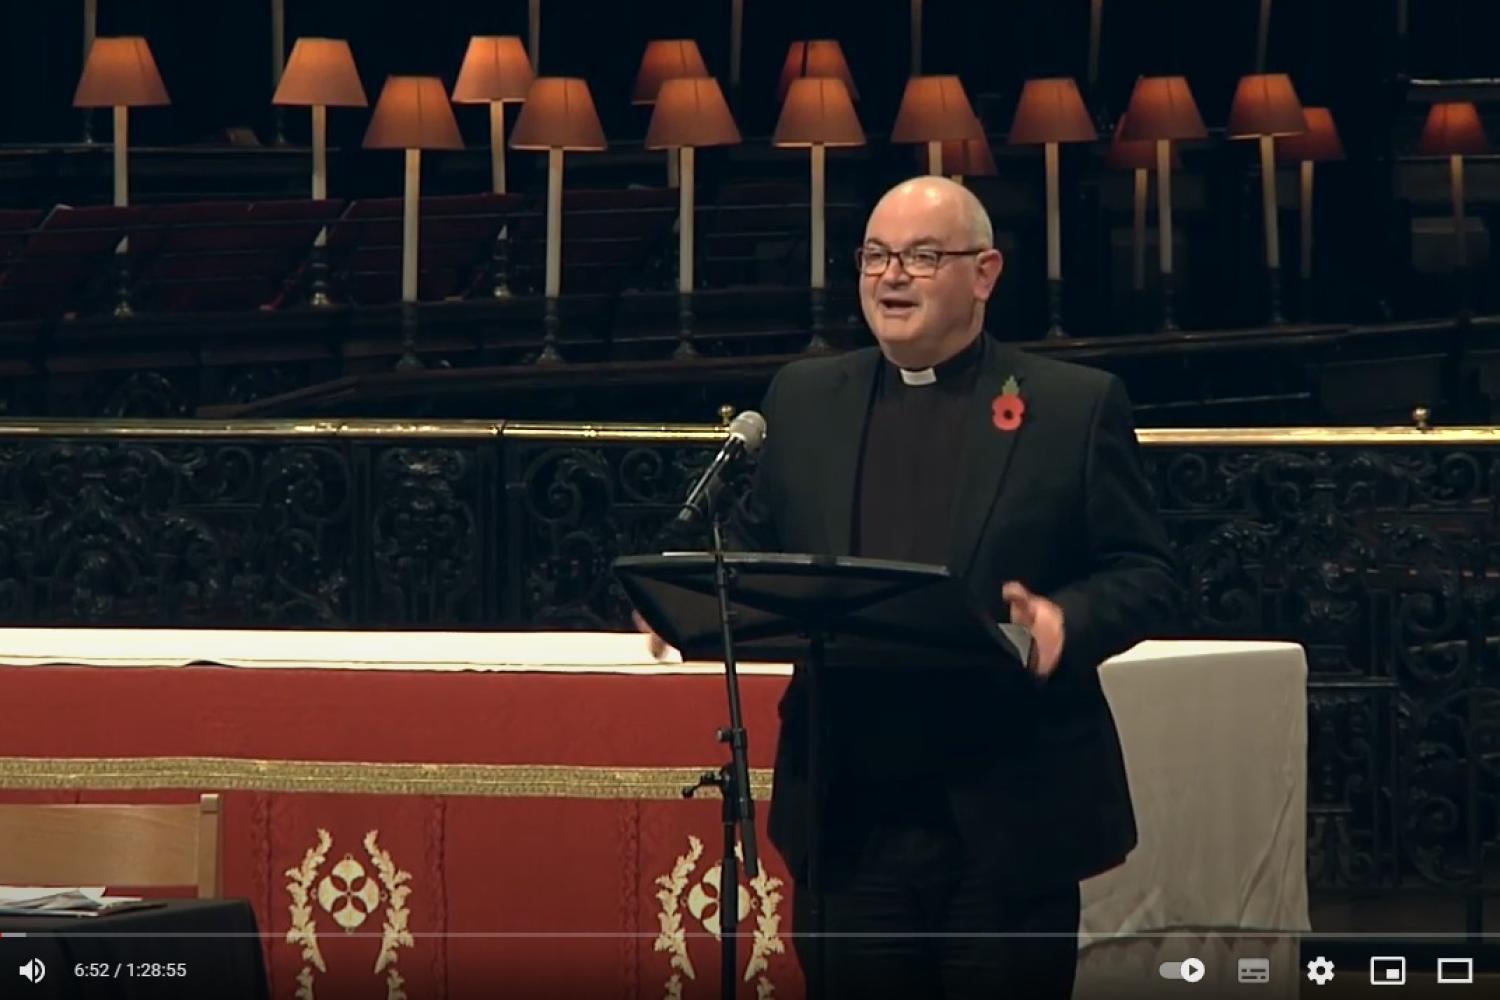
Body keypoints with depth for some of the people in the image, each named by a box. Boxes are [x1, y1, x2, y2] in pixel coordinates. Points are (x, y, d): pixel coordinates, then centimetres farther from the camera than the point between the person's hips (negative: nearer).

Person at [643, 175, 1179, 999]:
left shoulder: (1076, 406, 2)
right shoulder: (803, 399, 13)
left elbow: (1142, 575, 0)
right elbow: (756, 553, 17)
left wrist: (1066, 620, -21)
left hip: (1010, 822, -3)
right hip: (850, 820, 3)